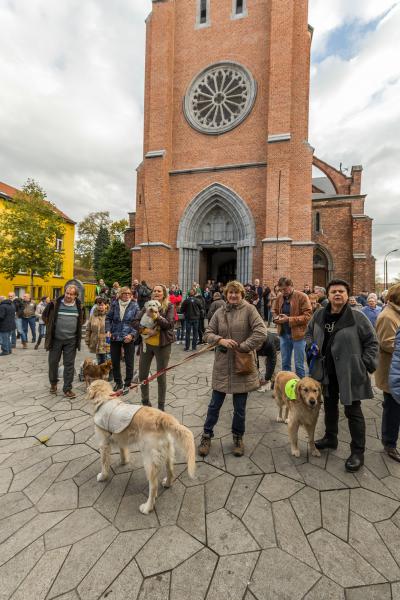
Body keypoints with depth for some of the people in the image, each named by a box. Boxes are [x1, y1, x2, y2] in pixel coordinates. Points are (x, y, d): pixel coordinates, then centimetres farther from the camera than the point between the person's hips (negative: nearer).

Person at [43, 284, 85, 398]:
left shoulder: (79, 306, 0)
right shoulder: (55, 304, -5)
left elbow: (82, 320, 18)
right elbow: (44, 315, 10)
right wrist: (51, 327, 7)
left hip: (71, 340, 0)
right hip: (55, 339, 0)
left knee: (69, 364, 3)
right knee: (53, 362, 11)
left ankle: (67, 389, 13)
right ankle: (53, 383, 36)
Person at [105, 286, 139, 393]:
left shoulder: (134, 306, -5)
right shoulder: (115, 304, 2)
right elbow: (108, 318, 8)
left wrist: (132, 334, -18)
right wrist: (108, 330, -6)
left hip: (128, 338, -3)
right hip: (115, 337, 3)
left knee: (129, 362, 7)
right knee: (115, 361, 13)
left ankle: (127, 384, 24)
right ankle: (118, 382, 33)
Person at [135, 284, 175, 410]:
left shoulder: (169, 306, -5)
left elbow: (170, 324, -15)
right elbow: (136, 322, 0)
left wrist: (158, 317, -30)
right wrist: (146, 330, -17)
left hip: (162, 345, -4)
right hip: (146, 343, 4)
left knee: (161, 376, 7)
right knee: (142, 375, 12)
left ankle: (161, 406, 24)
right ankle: (145, 402, 34)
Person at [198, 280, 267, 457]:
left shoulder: (249, 309, -7)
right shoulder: (219, 312, 4)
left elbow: (261, 332, -16)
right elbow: (207, 333, 4)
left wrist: (243, 347, -17)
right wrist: (220, 340, -15)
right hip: (222, 366, 2)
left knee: (240, 407, 14)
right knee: (215, 404, 13)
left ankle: (238, 437, 38)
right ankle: (207, 435, 33)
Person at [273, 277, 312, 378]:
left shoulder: (302, 296, -11)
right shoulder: (279, 297, 5)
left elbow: (308, 316, -15)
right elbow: (275, 312, 18)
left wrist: (289, 319, -21)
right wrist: (276, 318, -6)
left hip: (298, 334, -5)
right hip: (283, 334, 5)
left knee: (299, 364, 6)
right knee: (285, 363, 17)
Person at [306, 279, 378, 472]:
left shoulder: (358, 317, -12)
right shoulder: (318, 315, -1)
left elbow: (372, 342, -5)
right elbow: (309, 333, 15)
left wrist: (366, 364, -11)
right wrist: (311, 345, -4)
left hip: (350, 372, -4)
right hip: (327, 371, 5)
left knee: (353, 411, 6)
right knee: (329, 406, 21)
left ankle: (358, 451, 24)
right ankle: (330, 438, 42)